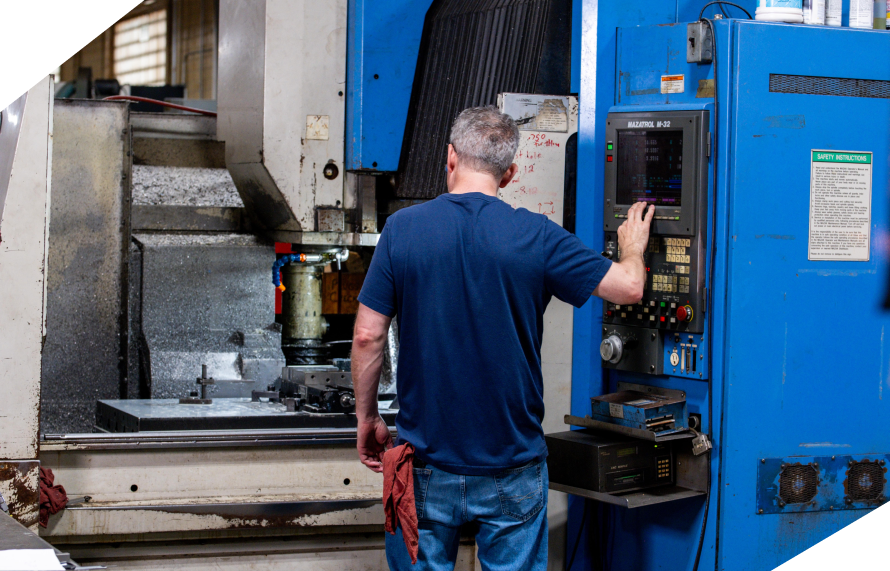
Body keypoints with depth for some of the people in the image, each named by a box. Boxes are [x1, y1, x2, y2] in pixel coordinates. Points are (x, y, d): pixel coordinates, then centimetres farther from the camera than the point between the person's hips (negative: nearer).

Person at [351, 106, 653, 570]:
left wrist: (367, 419, 8)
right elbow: (628, 287, -1)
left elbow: (368, 336, -5)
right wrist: (632, 248, 22)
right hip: (513, 464, 0)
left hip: (427, 463, 0)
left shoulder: (402, 228, -6)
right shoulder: (535, 236, -8)